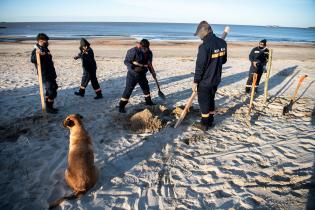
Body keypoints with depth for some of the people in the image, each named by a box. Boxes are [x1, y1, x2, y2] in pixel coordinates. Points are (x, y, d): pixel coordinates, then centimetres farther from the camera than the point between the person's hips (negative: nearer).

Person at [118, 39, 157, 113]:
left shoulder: (149, 53, 1)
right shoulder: (133, 51, -20)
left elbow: (149, 63, 15)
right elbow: (126, 61, -18)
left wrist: (152, 72, 8)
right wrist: (134, 68, -31)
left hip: (142, 74, 7)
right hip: (132, 75, -6)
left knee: (146, 88, 18)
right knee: (128, 89, -7)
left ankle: (148, 101, 40)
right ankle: (121, 106, 0)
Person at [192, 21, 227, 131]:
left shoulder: (204, 46, -21)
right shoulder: (222, 43, 2)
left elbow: (200, 66, -19)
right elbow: (224, 60, 12)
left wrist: (195, 81, -11)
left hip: (205, 81, -7)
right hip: (216, 79, 7)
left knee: (203, 102, 7)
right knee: (211, 100, 20)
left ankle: (204, 124, 19)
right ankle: (210, 121, 31)